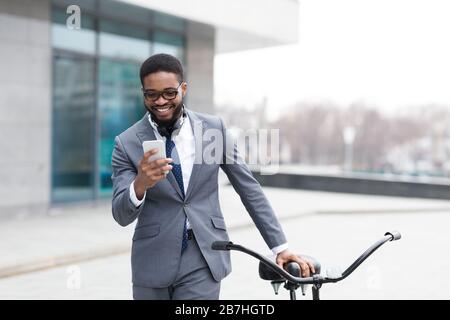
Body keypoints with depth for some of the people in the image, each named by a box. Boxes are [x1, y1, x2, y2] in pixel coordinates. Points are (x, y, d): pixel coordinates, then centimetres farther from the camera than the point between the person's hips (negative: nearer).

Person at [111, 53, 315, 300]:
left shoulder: (214, 128, -2)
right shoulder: (127, 143, -5)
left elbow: (248, 188, 2)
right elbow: (122, 215, -9)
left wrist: (280, 247, 0)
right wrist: (140, 184, -31)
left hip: (204, 260, 0)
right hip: (153, 263, 1)